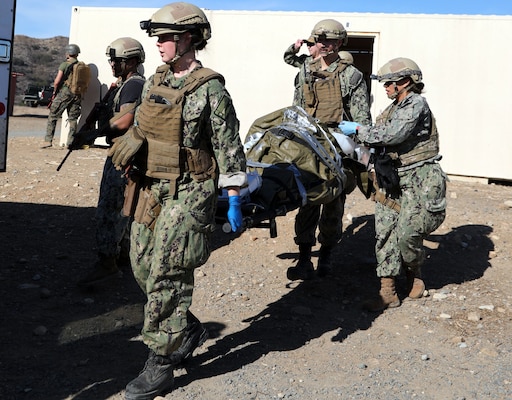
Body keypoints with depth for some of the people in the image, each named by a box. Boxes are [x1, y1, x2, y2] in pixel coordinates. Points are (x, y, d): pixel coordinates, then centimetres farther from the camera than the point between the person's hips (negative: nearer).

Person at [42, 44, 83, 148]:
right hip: (77, 95, 4)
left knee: (52, 116, 5)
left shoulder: (64, 65, -6)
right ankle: (71, 142, 7)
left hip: (64, 93, -4)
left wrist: (54, 92, 5)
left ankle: (48, 140, -1)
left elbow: (57, 81, -10)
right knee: (73, 119, 10)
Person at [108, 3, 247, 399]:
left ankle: (161, 365, 9)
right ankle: (187, 331, 32)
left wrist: (235, 199, -11)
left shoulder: (209, 89, -12)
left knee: (167, 276, -5)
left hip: (189, 192, -8)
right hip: (154, 187, 8)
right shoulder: (155, 82, 10)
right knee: (143, 265, 12)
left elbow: (230, 147, -11)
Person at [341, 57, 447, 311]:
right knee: (385, 233, 1)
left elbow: (392, 135, -22)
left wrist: (358, 130, -14)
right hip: (392, 181, 8)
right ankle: (387, 292, 5)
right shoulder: (393, 108, 18)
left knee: (406, 235, -12)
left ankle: (414, 274, 20)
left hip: (418, 182, -8)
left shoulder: (417, 104, -10)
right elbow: (379, 139, 17)